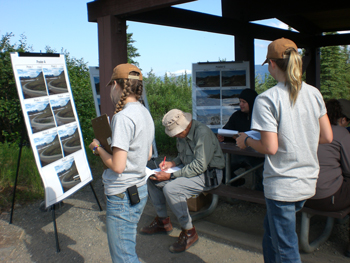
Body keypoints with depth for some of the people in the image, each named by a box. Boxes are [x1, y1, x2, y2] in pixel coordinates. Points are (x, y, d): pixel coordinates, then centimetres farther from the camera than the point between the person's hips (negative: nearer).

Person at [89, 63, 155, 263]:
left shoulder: (123, 117, -21)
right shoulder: (145, 113, 8)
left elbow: (117, 166, -24)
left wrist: (98, 148, -7)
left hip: (123, 196, -10)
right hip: (140, 189, 10)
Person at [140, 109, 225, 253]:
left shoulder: (202, 133, -25)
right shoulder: (182, 133, 2)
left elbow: (200, 165, -28)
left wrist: (171, 175, -27)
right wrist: (172, 163, -4)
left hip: (208, 174, -9)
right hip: (190, 169, 9)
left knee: (170, 188, -29)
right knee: (153, 179, 3)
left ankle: (189, 232, -12)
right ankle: (163, 221, 18)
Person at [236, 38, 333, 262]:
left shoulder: (267, 99, -17)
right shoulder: (314, 94, 2)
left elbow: (270, 147, -20)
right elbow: (327, 137, 6)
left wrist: (246, 140, -2)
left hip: (282, 185, -7)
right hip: (308, 182, 7)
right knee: (271, 230, 26)